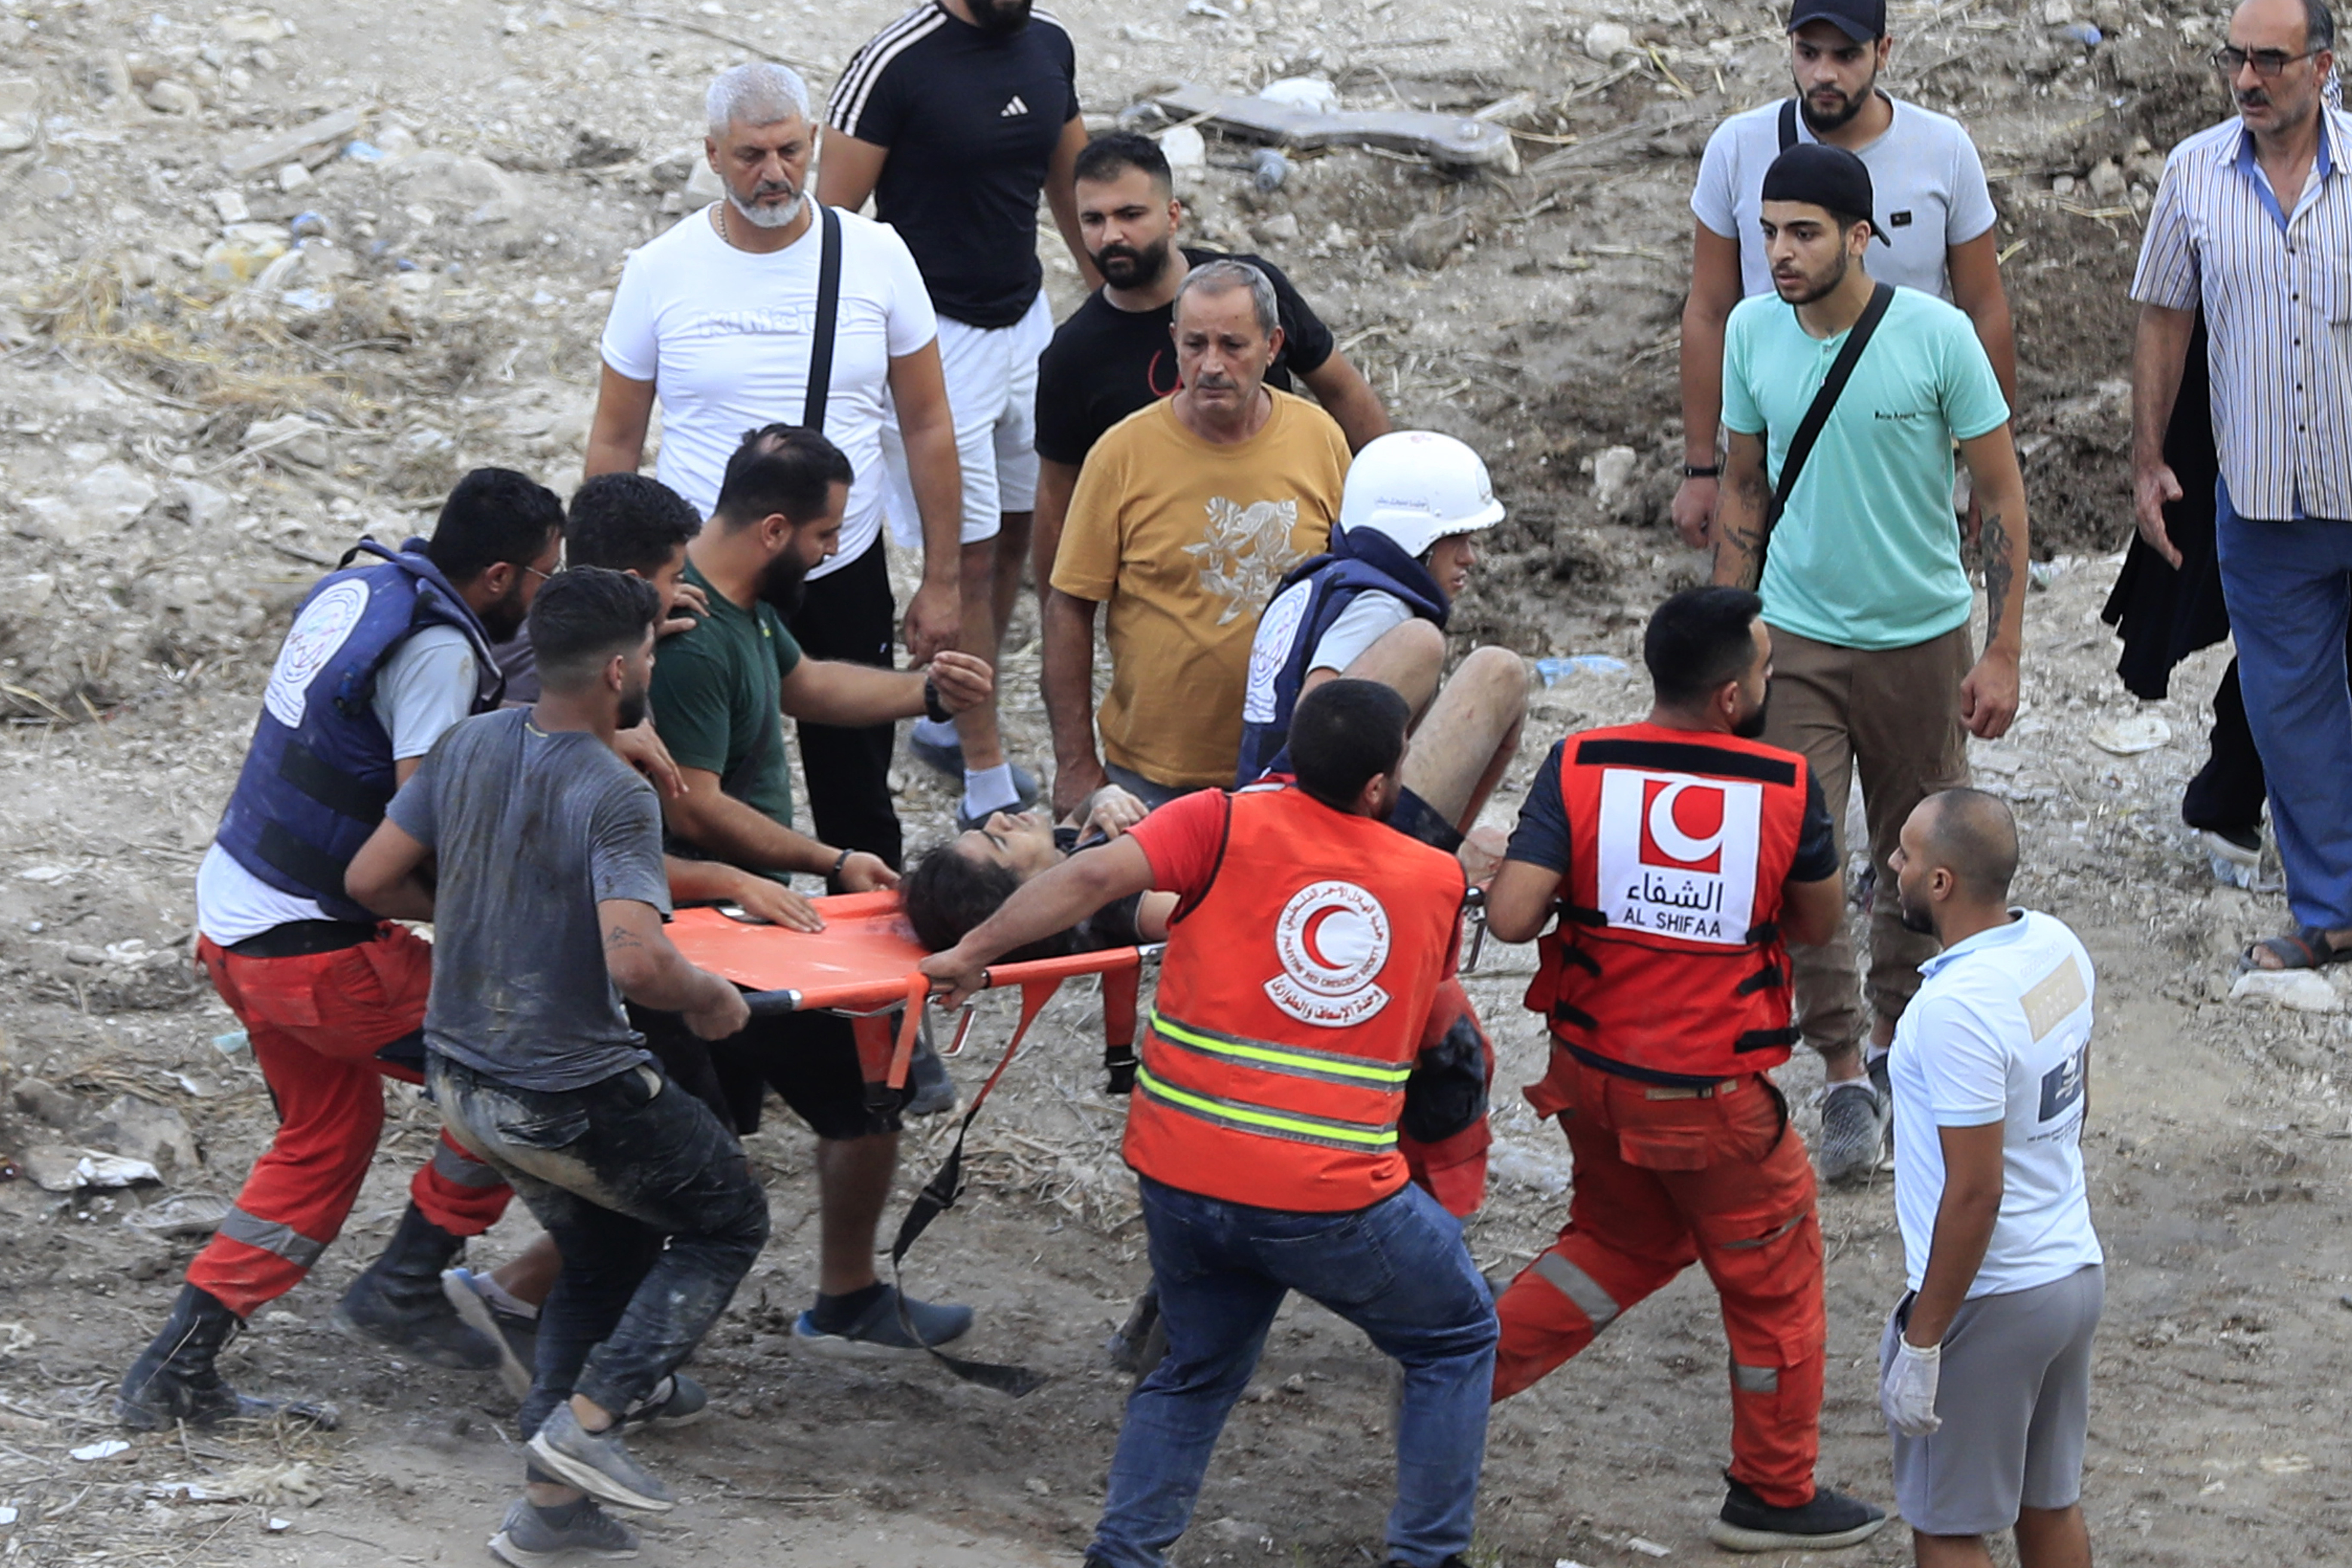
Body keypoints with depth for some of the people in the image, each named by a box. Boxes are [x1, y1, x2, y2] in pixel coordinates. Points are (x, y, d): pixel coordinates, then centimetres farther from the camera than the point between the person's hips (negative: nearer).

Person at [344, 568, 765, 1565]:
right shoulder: (616, 798, -23)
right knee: (727, 1220, 14)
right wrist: (708, 998, -14)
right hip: (571, 1099, -8)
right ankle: (589, 1418, 4)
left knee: (604, 1254, 25)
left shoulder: (470, 748, -1)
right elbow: (636, 961, -34)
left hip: (462, 1076, 8)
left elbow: (372, 879, 6)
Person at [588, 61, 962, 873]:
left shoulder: (875, 256, -3)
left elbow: (928, 427, 4)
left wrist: (940, 583, 2)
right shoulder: (659, 272, -5)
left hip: (846, 576, 1)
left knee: (857, 806, 10)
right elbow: (615, 443, 3)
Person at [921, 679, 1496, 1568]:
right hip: (1333, 1203, -2)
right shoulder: (1437, 882, 6)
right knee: (1456, 1339, 22)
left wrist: (973, 953, -6)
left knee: (1198, 1371, 27)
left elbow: (1095, 876, -13)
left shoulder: (1225, 826, 1)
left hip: (1183, 1183, 2)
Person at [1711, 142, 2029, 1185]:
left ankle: (1897, 1044, 32)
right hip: (1797, 638, 1)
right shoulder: (1752, 333, -6)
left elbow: (2002, 494, -7)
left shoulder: (1936, 335, -15)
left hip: (1922, 637, -1)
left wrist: (2002, 655, -9)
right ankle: (1845, 1077, 3)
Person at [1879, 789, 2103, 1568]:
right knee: (2050, 1505, 20)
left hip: (1991, 1299, -8)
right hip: (2075, 1270, 8)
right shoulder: (2057, 947, -1)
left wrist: (1921, 1344, -19)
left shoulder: (1959, 1008, -27)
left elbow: (1976, 1192, -26)